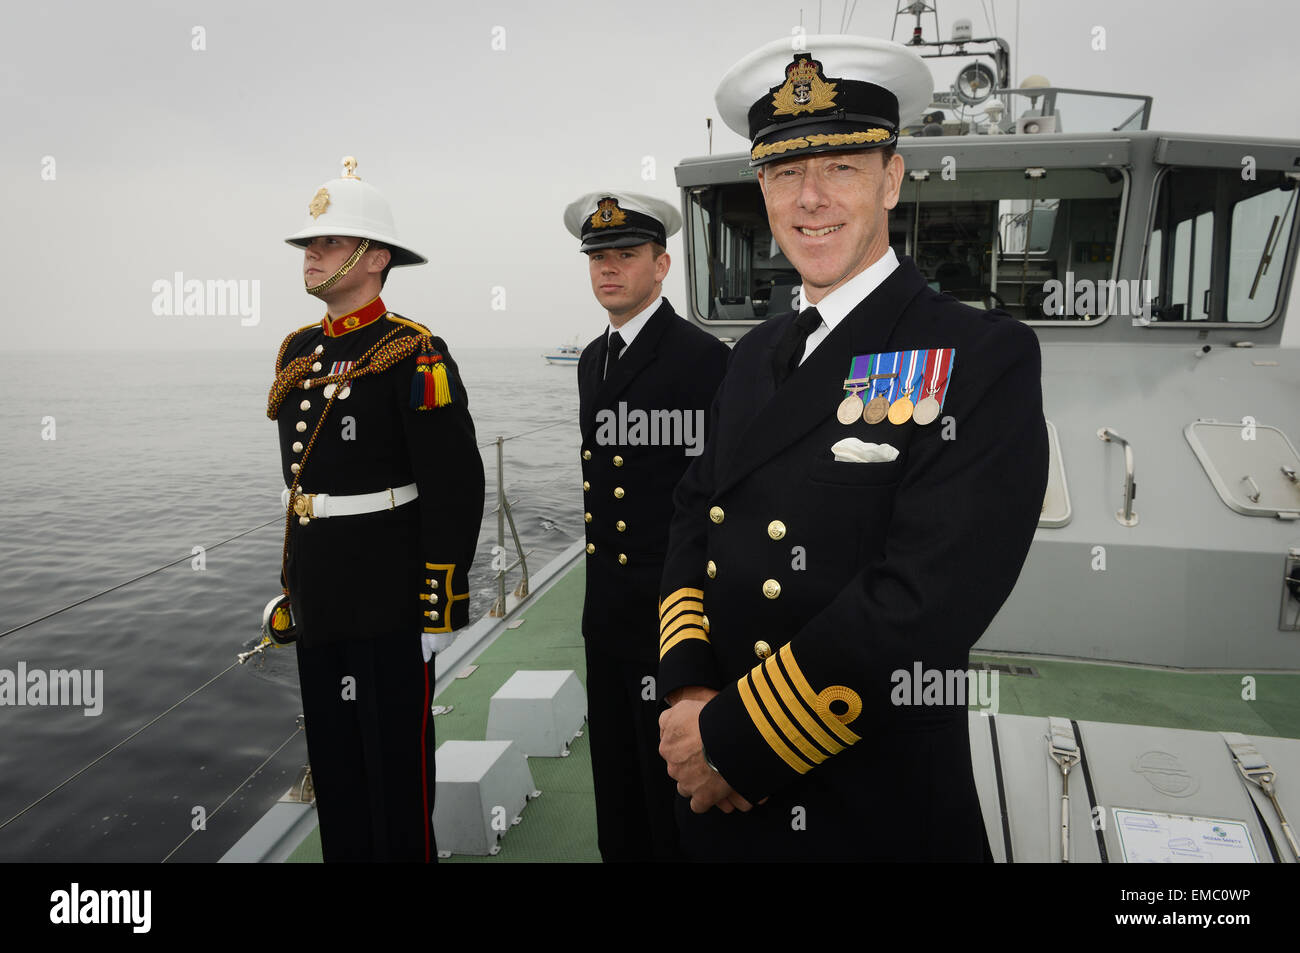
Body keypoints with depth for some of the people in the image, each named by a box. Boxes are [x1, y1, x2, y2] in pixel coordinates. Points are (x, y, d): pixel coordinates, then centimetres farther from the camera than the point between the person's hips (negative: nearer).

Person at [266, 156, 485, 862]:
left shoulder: (414, 356, -13)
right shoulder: (297, 352, 11)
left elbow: (456, 491, -16)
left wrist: (440, 612, -17)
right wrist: (291, 590, 18)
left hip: (389, 610, -7)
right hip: (316, 610, 8)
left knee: (395, 769, 7)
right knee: (333, 769, 19)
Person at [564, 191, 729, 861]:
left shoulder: (703, 358, -14)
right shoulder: (592, 359, 12)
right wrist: (601, 588, 18)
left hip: (671, 608, -7)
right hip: (607, 609, 8)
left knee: (669, 775, 8)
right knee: (614, 776, 19)